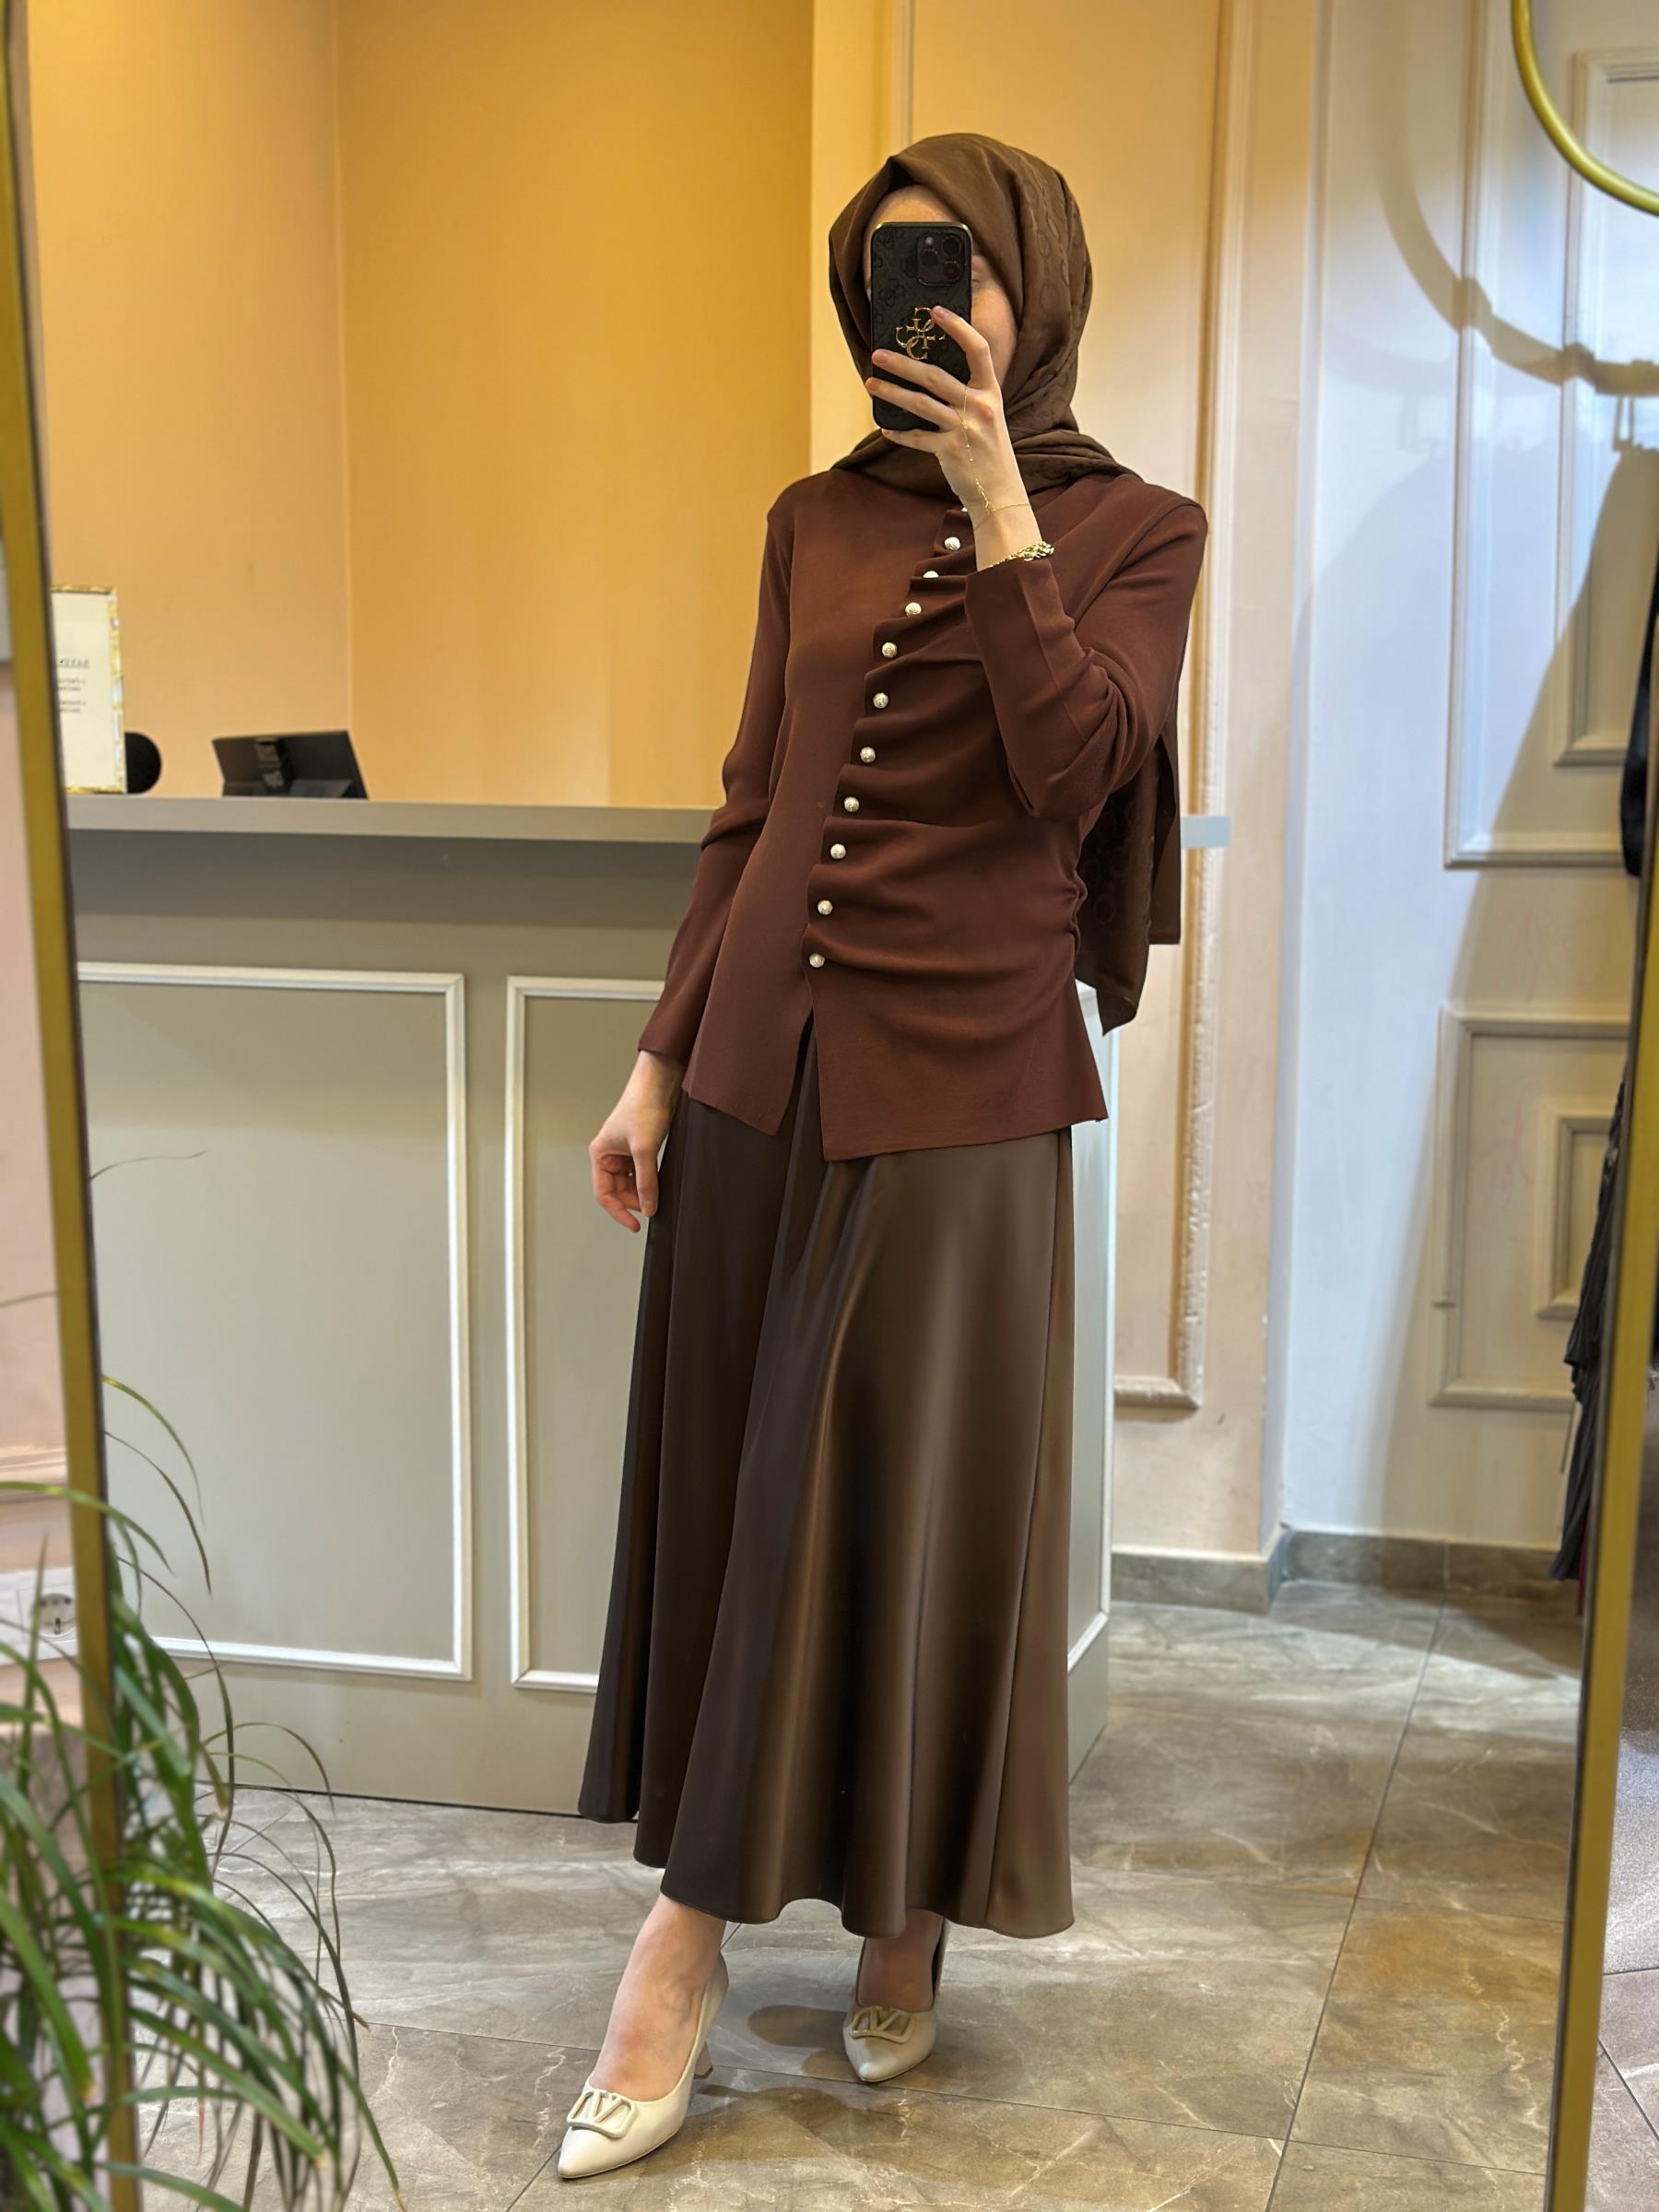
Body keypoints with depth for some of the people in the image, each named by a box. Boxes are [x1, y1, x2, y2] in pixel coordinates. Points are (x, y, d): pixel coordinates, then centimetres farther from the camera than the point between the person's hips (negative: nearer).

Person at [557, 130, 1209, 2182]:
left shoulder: (1132, 528, 2)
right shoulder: (817, 522, 12)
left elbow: (1077, 777, -13)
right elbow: (749, 813, 12)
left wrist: (997, 512, -14)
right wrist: (657, 1060, 8)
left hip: (961, 1083, -3)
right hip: (760, 1065, 4)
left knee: (920, 1501, 5)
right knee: (725, 1492, 7)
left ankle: (907, 1904, 26)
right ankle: (690, 1925, 19)